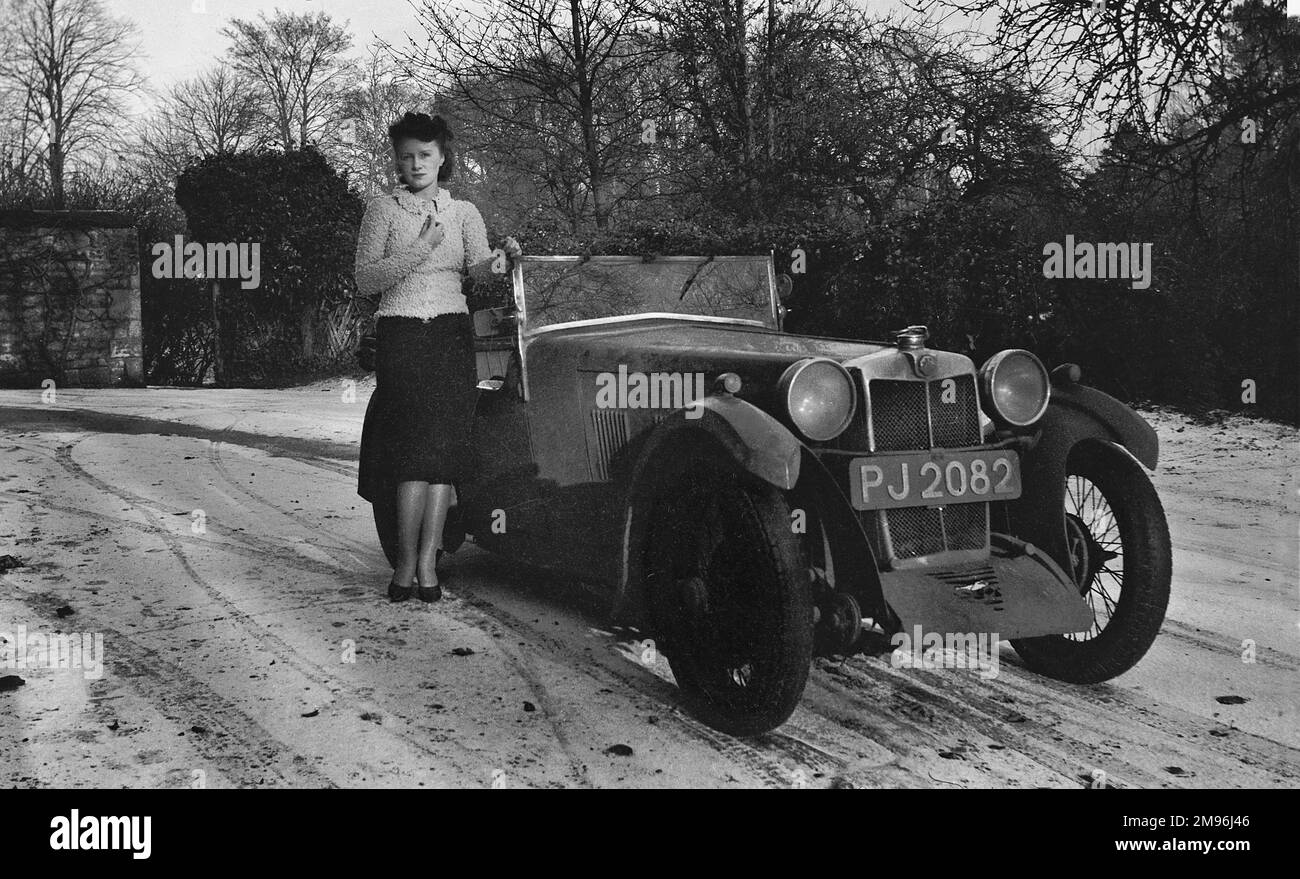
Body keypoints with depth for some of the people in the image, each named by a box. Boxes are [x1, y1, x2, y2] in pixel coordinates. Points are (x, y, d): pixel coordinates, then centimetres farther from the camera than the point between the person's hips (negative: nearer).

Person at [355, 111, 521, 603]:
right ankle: (410, 564, -9)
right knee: (416, 443, -14)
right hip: (401, 336, -2)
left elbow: (478, 268, -2)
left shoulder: (463, 213, 14)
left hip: (453, 333, 2)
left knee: (444, 448, -7)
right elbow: (365, 281, -1)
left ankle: (425, 560, -6)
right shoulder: (382, 211, 8)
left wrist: (503, 258, -25)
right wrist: (418, 250, -13)